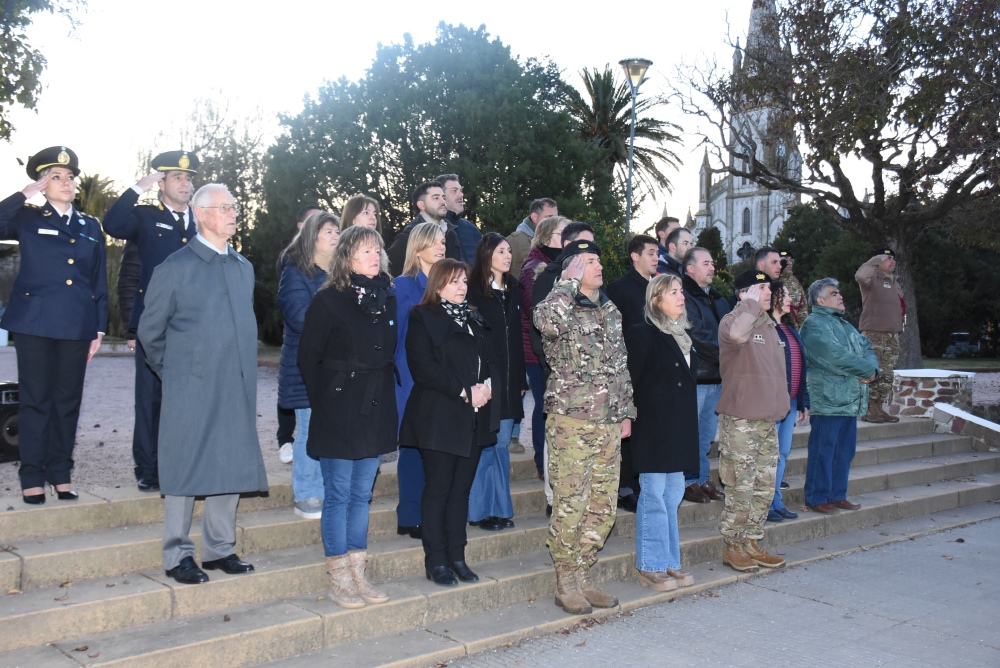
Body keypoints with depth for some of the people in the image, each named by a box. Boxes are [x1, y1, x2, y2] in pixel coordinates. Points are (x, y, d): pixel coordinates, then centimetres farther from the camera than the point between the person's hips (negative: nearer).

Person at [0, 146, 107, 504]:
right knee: (36, 398, 2)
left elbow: (100, 282, 12)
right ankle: (32, 477, 9)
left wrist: (99, 328, 7)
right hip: (35, 323, -3)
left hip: (77, 326, 3)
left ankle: (60, 473, 15)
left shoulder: (91, 226, 13)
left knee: (68, 399, 6)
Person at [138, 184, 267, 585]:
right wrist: (172, 372, 3)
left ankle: (219, 549, 22)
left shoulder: (244, 267, 14)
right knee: (185, 469, 2)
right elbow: (150, 330, 1)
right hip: (190, 389, -5)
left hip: (237, 388, 6)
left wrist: (244, 370, 15)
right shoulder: (175, 267, -4)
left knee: (233, 466, 8)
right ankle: (178, 555, 13)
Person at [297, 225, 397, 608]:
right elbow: (308, 357, -6)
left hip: (375, 411, 6)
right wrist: (323, 401, -4)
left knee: (362, 495, 12)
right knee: (338, 495, 2)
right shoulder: (328, 300, -8)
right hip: (339, 413, -5)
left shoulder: (386, 299, 9)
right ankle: (338, 580, 12)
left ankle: (357, 575, 22)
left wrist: (382, 396, 7)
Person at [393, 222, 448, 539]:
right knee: (414, 445, 0)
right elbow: (395, 334, -3)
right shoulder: (405, 286, -2)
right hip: (413, 379, -4)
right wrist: (397, 375, -7)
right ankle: (410, 518, 9)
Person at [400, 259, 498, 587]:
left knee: (461, 489, 10)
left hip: (475, 419, 6)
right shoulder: (423, 317, -2)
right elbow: (423, 367, -13)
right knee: (438, 490, -1)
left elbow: (489, 360, 17)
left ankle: (457, 556, 18)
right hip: (439, 418, -6)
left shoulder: (474, 320, 19)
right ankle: (436, 560, 8)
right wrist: (464, 392, -16)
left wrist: (488, 385, -5)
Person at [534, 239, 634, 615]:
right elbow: (545, 320, -34)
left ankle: (582, 577, 23)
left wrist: (626, 412, 16)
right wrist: (570, 281, -20)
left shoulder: (611, 311, 15)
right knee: (570, 507, -3)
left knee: (603, 509, 9)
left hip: (609, 425, 7)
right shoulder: (565, 309, -7)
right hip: (571, 421, -7)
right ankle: (565, 584, 11)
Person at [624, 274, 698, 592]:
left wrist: (688, 420, 16)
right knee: (654, 496, -2)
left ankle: (669, 562, 21)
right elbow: (629, 381, -12)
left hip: (680, 430, 8)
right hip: (653, 428, -8)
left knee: (673, 494, 12)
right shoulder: (642, 334, -9)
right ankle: (650, 567, 7)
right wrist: (628, 419, -15)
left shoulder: (682, 335, 15)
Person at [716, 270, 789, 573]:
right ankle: (733, 547, 8)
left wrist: (780, 406, 21)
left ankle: (752, 544, 22)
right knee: (741, 488, -4)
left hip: (768, 420, 8)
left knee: (764, 488, 11)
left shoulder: (770, 326, 17)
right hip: (740, 420, -8)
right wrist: (751, 303, -22)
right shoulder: (733, 320, -10)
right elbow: (736, 334, -37)